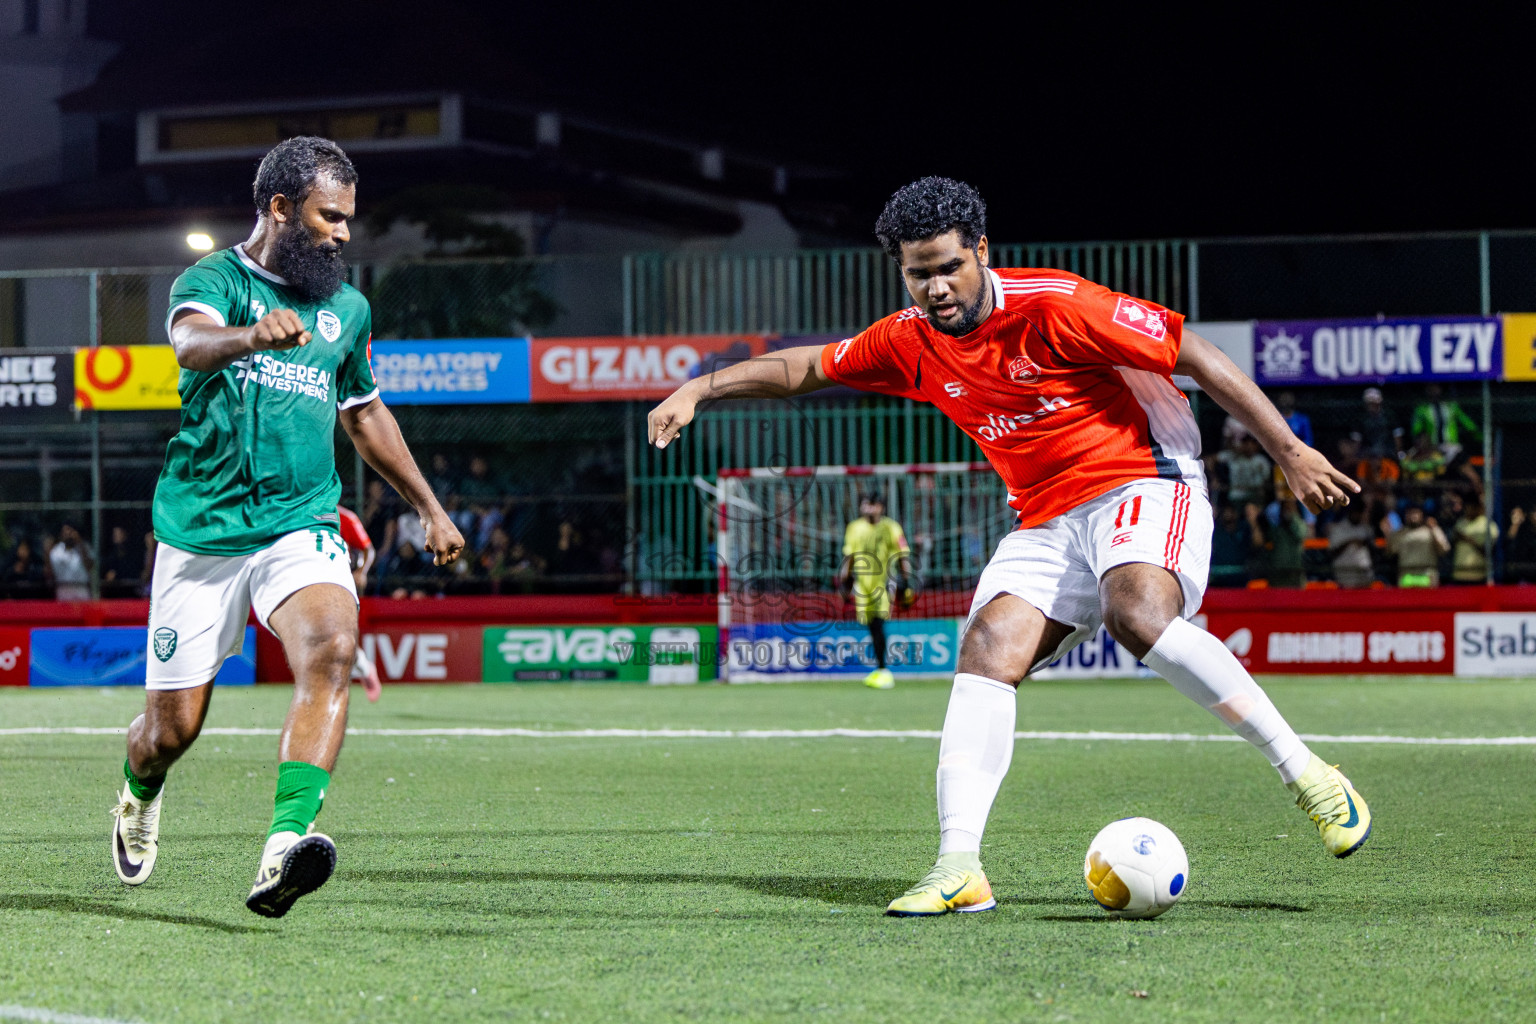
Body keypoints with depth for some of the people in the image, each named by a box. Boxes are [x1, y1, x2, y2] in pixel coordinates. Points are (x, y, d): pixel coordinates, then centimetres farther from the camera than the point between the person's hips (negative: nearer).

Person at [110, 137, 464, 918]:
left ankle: (284, 848, -39)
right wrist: (253, 335, -51)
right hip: (202, 531, -3)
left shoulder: (347, 309, 13)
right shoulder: (213, 280, -4)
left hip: (301, 525, 3)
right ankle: (139, 794, 42)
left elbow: (364, 413, 30)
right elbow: (192, 342, -29)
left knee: (331, 648, -29)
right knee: (172, 729, 3)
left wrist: (428, 507, 34)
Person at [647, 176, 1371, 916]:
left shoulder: (1054, 307, -16)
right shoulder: (912, 342, 3)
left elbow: (1196, 356, -13)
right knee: (987, 648, -15)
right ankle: (958, 867, -21)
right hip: (1048, 522, 6)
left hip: (1143, 483, -6)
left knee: (1138, 614, -34)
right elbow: (804, 368, 19)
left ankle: (1306, 775, -27)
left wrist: (1289, 453, -13)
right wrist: (698, 390, 8)